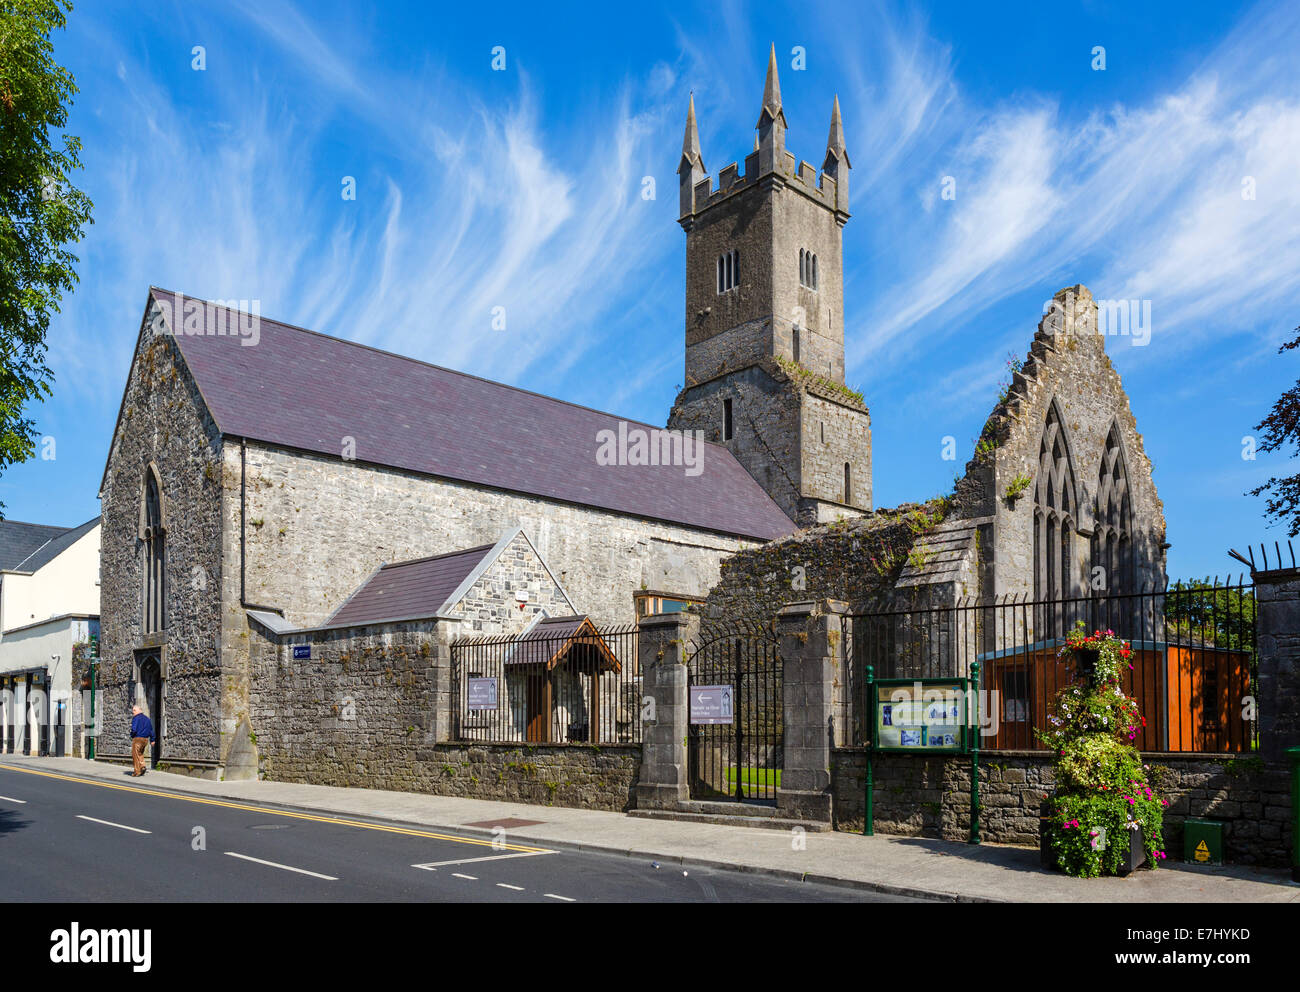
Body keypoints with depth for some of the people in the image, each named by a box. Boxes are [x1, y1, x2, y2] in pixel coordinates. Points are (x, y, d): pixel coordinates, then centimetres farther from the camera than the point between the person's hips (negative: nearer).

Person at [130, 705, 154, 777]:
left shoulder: (136, 718, -9)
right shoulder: (147, 719, 14)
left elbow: (134, 729, -19)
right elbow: (151, 730, 17)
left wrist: (132, 735, 1)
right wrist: (152, 740, 21)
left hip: (138, 738, -7)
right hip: (145, 739, 7)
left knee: (135, 755, 0)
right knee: (140, 754, 22)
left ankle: (137, 772, -1)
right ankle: (142, 766, 3)